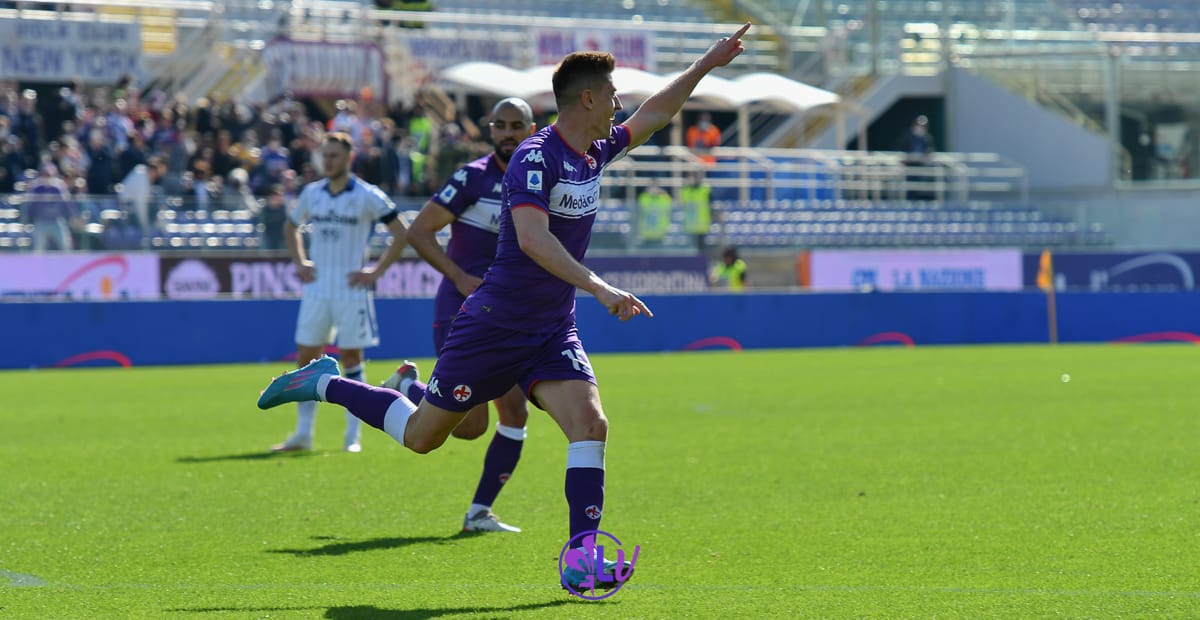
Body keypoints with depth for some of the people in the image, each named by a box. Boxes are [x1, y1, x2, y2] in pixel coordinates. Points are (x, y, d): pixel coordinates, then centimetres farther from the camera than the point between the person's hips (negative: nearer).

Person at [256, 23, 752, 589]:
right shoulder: (536, 156, -19)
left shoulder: (594, 154, 7)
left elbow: (654, 114, 25)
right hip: (496, 325, -7)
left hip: (553, 331, 7)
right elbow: (533, 239, -32)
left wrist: (707, 64, 22)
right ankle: (324, 384, 28)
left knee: (589, 421, -16)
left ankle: (581, 562, -18)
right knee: (421, 435, 5)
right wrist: (599, 288, -39)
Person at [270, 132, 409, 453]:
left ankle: (352, 436, 7)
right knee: (306, 359, 2)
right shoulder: (311, 193, 7)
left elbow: (402, 234, -5)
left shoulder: (368, 196, -7)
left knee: (351, 360, 1)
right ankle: (303, 433, 8)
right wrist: (299, 263, 12)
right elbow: (291, 227, 26)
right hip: (317, 290, 4)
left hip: (351, 290, -4)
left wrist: (376, 271, -8)